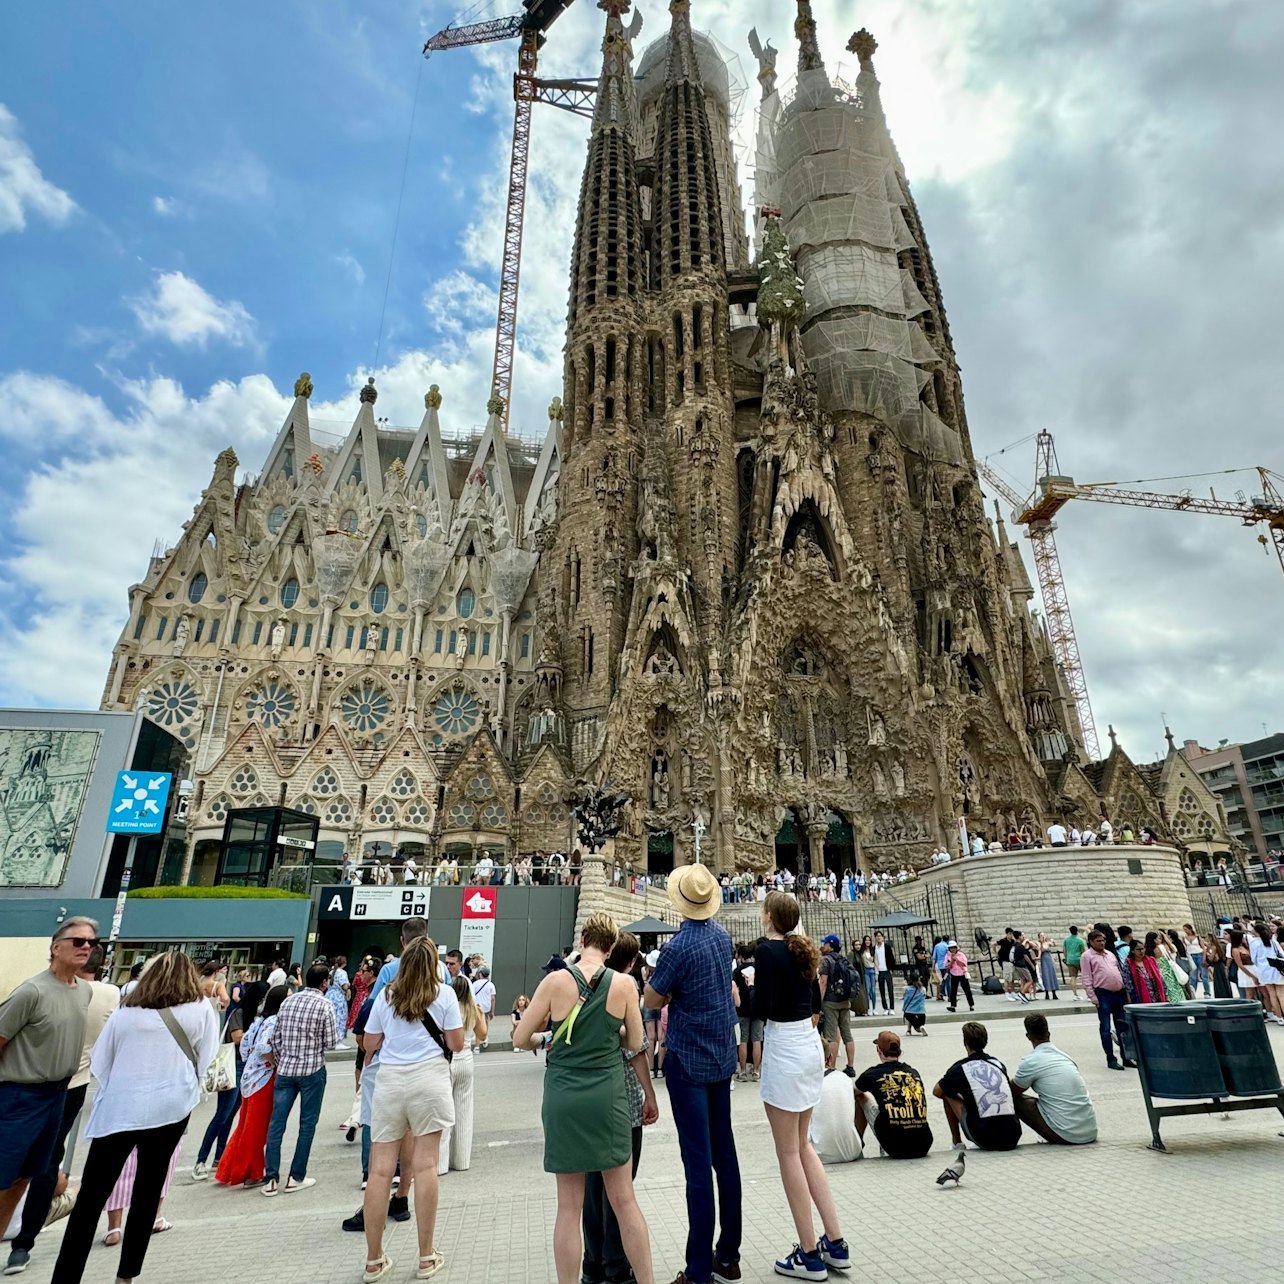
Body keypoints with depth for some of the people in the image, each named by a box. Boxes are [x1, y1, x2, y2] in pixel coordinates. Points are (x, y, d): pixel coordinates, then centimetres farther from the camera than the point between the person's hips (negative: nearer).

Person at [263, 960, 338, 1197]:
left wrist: (280, 1062, 16)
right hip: (312, 1070, -4)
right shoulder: (324, 1006, -11)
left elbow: (275, 1037, 6)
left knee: (276, 1123, 9)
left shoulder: (288, 1001, 3)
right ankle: (296, 1178, 14)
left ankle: (271, 1179, 12)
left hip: (285, 1069, 4)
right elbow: (331, 1042, -9)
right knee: (307, 1125, 8)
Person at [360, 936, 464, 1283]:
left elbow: (370, 1045, 13)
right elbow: (457, 1044, 1)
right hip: (429, 1077, -2)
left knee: (380, 1168, 8)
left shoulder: (385, 995, 9)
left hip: (389, 1079, 3)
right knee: (425, 1165, 3)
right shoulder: (444, 993, 0)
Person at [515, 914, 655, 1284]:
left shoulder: (556, 981, -10)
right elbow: (635, 1044, 2)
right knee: (624, 1200, 15)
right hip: (608, 1097, 1)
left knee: (570, 1207, 12)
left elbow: (520, 1039, -2)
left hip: (564, 1098, 0)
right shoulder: (624, 984, -8)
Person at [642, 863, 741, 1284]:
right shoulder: (722, 936, 1)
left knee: (698, 1162, 0)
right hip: (723, 1055, 7)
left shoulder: (679, 947, -21)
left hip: (688, 1061, -7)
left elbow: (651, 1000, -10)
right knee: (724, 1153, 14)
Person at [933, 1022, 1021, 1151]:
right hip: (1012, 1138, 4)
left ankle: (957, 1143, 19)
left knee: (947, 1095, 16)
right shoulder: (998, 1063, 12)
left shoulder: (960, 1068, 0)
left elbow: (937, 1092, 15)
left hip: (985, 1139, -4)